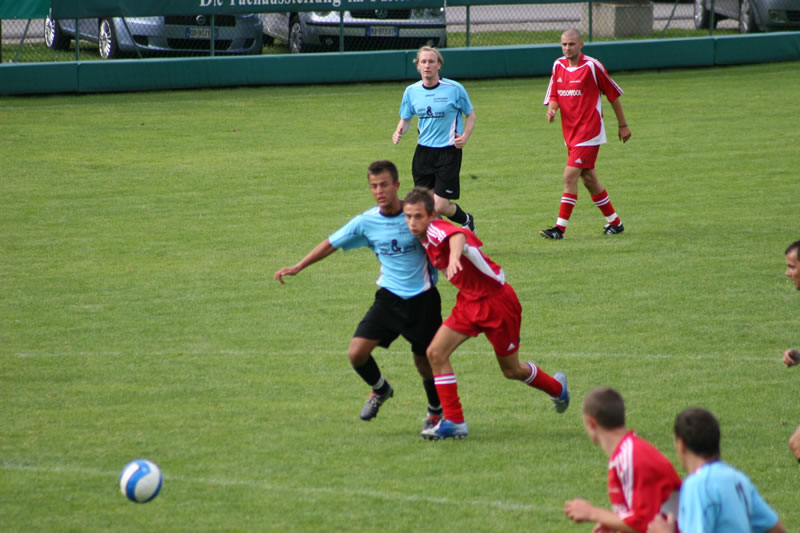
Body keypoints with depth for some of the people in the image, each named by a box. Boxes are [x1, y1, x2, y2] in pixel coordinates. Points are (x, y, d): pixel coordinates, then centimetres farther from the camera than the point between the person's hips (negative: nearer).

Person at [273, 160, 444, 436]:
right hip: (389, 297, 3)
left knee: (425, 360, 4)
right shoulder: (366, 221, -4)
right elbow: (331, 243, 8)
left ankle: (437, 411, 34)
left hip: (422, 298, -3)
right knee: (357, 353, -9)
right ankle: (380, 389, 24)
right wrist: (298, 267, 7)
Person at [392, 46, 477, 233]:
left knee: (440, 206, -8)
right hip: (423, 151, 4)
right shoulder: (411, 91, 3)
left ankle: (466, 220, 23)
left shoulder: (455, 89, -8)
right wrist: (399, 132, -6)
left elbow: (470, 114, 5)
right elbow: (405, 118, 16)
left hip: (449, 152, -4)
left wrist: (465, 136, -12)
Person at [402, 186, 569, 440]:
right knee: (436, 353, -7)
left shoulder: (437, 229, -27)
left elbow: (457, 235, -53)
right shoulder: (424, 238, 0)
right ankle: (454, 422, 0)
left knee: (512, 370, 9)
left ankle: (557, 388, 40)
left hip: (496, 300, -8)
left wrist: (454, 256, -74)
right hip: (469, 301, 8)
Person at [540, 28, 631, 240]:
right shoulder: (558, 66, 7)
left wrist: (623, 125, 3)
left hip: (589, 133, -7)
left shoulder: (592, 66, -11)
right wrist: (551, 108, -13)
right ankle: (614, 222, 27)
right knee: (588, 179, 14)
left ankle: (560, 228, -13)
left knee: (570, 176, -15)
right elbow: (554, 95, 11)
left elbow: (614, 94, -2)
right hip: (570, 133, 7)